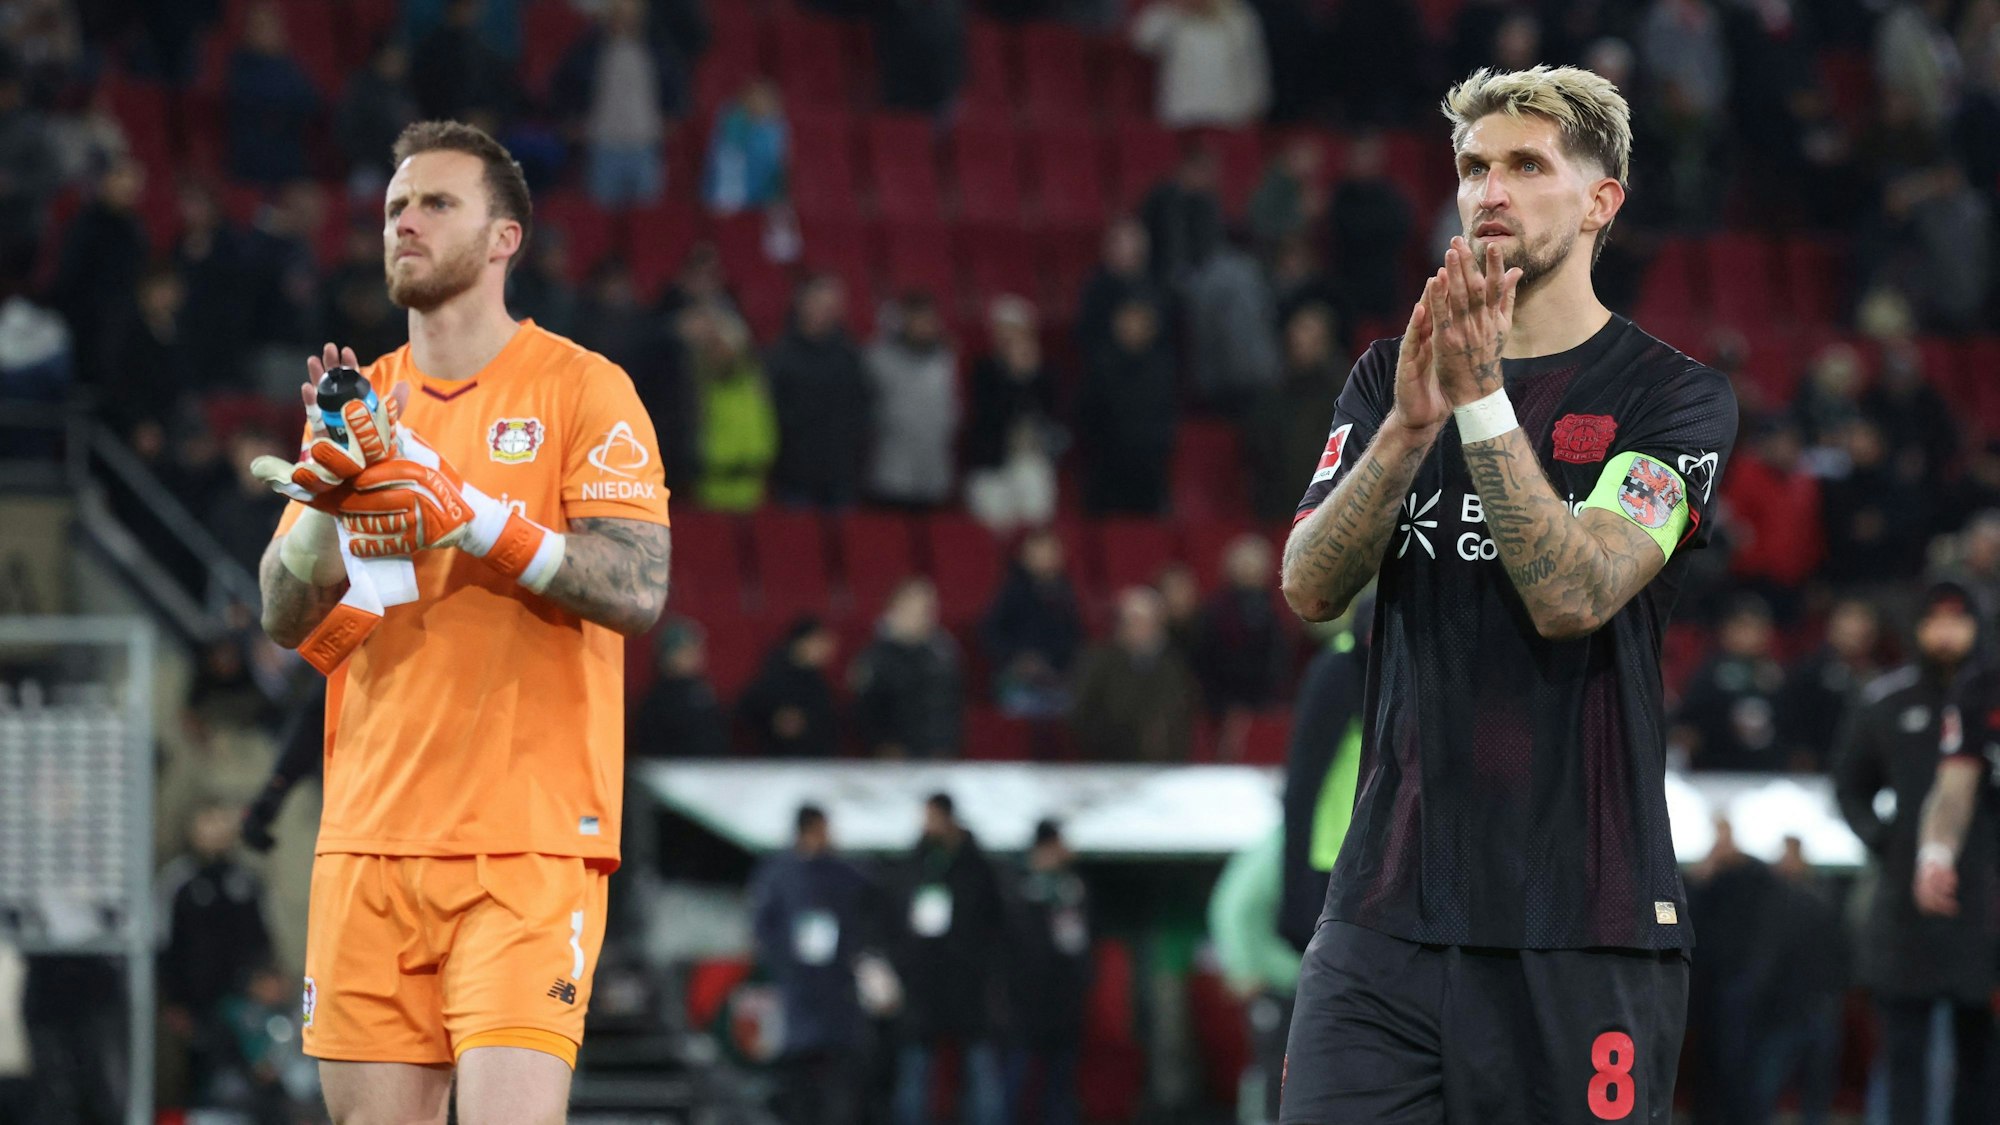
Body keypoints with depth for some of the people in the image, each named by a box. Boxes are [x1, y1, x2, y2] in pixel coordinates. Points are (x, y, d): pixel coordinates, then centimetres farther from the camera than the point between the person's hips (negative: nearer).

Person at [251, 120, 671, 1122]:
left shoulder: (584, 390, 2)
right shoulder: (357, 404, 15)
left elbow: (637, 589, -10)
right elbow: (285, 618, 8)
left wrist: (465, 512, -18)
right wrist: (327, 503, -11)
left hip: (530, 843, -4)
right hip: (370, 841, 4)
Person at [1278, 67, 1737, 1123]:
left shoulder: (1677, 397, -1)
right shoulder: (1387, 379, 12)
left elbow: (1571, 596, -14)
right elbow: (1311, 585, -1)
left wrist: (1482, 400, -21)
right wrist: (1410, 423, -16)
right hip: (1388, 910, 3)